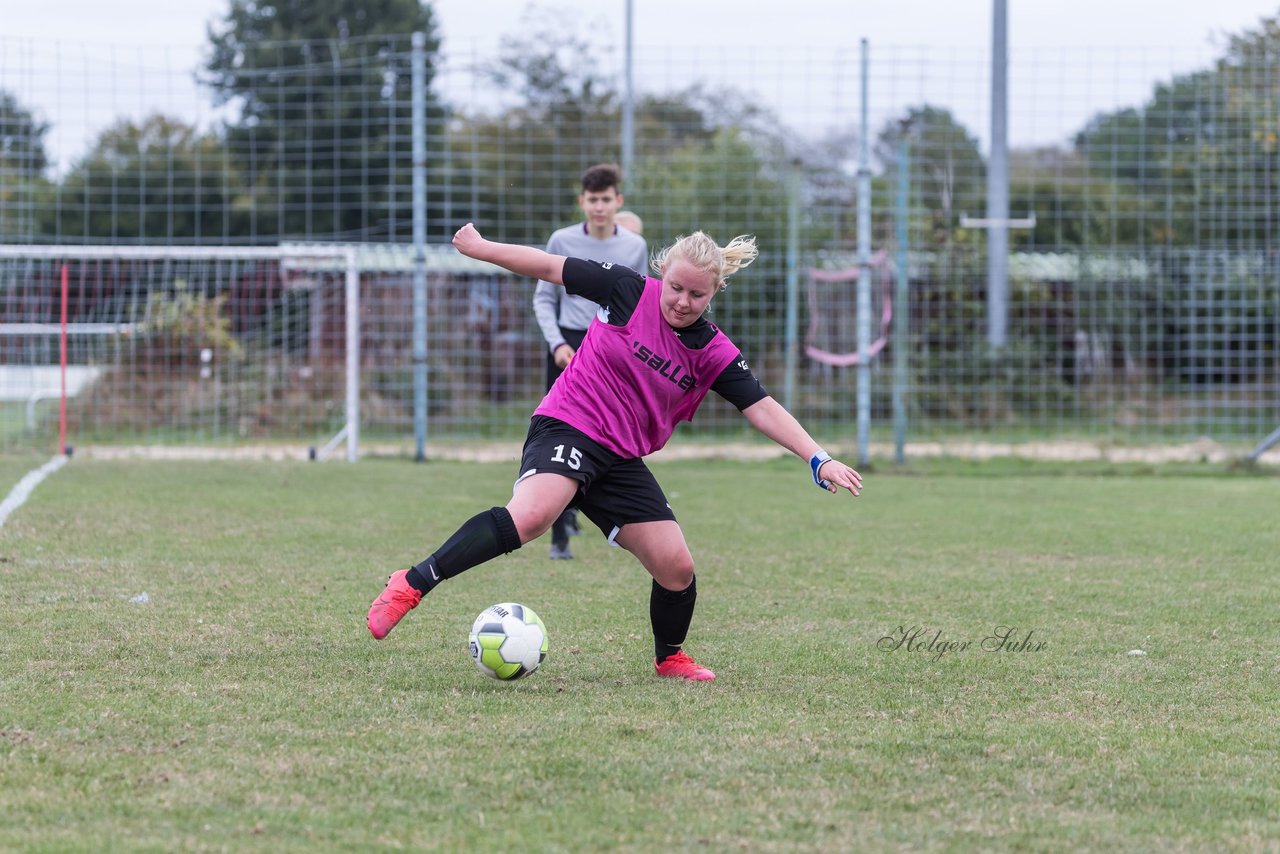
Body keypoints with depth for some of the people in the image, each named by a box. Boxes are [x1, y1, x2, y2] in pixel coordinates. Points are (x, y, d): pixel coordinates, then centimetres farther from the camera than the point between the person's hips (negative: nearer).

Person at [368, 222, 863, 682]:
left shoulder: (712, 354, 1)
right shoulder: (630, 292, -6)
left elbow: (762, 408, 0)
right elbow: (552, 268, 2)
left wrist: (817, 459, -10)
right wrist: (479, 248, 7)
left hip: (622, 461, 5)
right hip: (567, 427, -5)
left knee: (676, 567, -2)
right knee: (531, 515, -35)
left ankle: (670, 657, 29)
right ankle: (413, 585, -32)